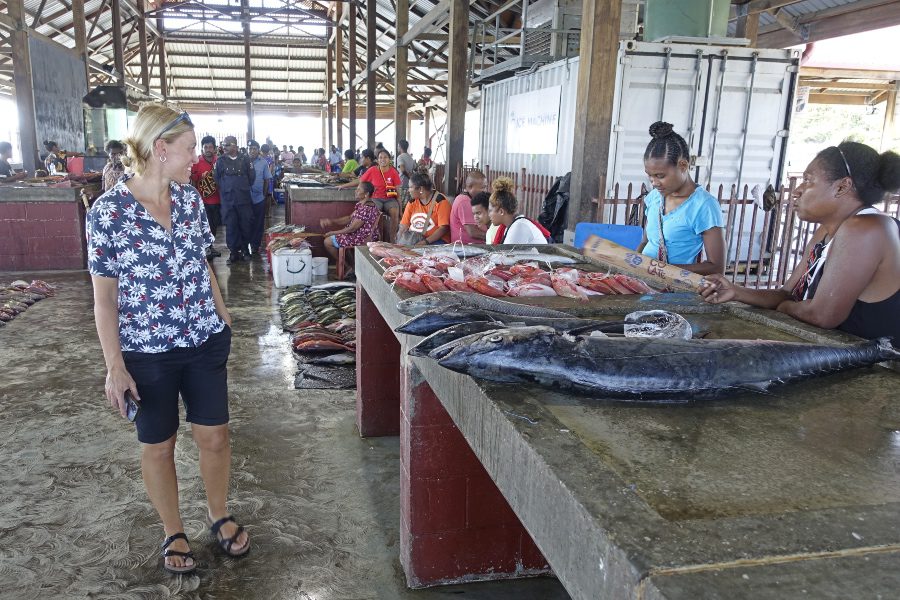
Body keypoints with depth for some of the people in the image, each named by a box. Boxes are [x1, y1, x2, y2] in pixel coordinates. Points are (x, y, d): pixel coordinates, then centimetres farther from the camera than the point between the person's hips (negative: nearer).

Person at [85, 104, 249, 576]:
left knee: (215, 436, 11)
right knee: (158, 446, 13)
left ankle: (220, 517, 35)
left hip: (204, 342, 4)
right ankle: (173, 533, 34)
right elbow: (104, 297, -10)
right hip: (147, 351, -4)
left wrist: (222, 316, 11)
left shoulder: (190, 198, 0)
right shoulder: (108, 212, -14)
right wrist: (115, 367, -11)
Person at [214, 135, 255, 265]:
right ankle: (233, 253, 12)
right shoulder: (220, 161, 3)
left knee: (246, 225, 5)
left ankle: (244, 249, 21)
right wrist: (225, 190, 7)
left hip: (244, 199, 0)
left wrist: (244, 188, 10)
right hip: (228, 200, 0)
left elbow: (252, 176, 6)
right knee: (231, 227, 3)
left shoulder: (245, 160, 2)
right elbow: (217, 179, 5)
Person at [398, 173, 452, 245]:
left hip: (436, 240, -5)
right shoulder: (412, 202, 12)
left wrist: (426, 242, -24)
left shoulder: (440, 201, -7)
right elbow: (404, 225, 9)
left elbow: (443, 228, -14)